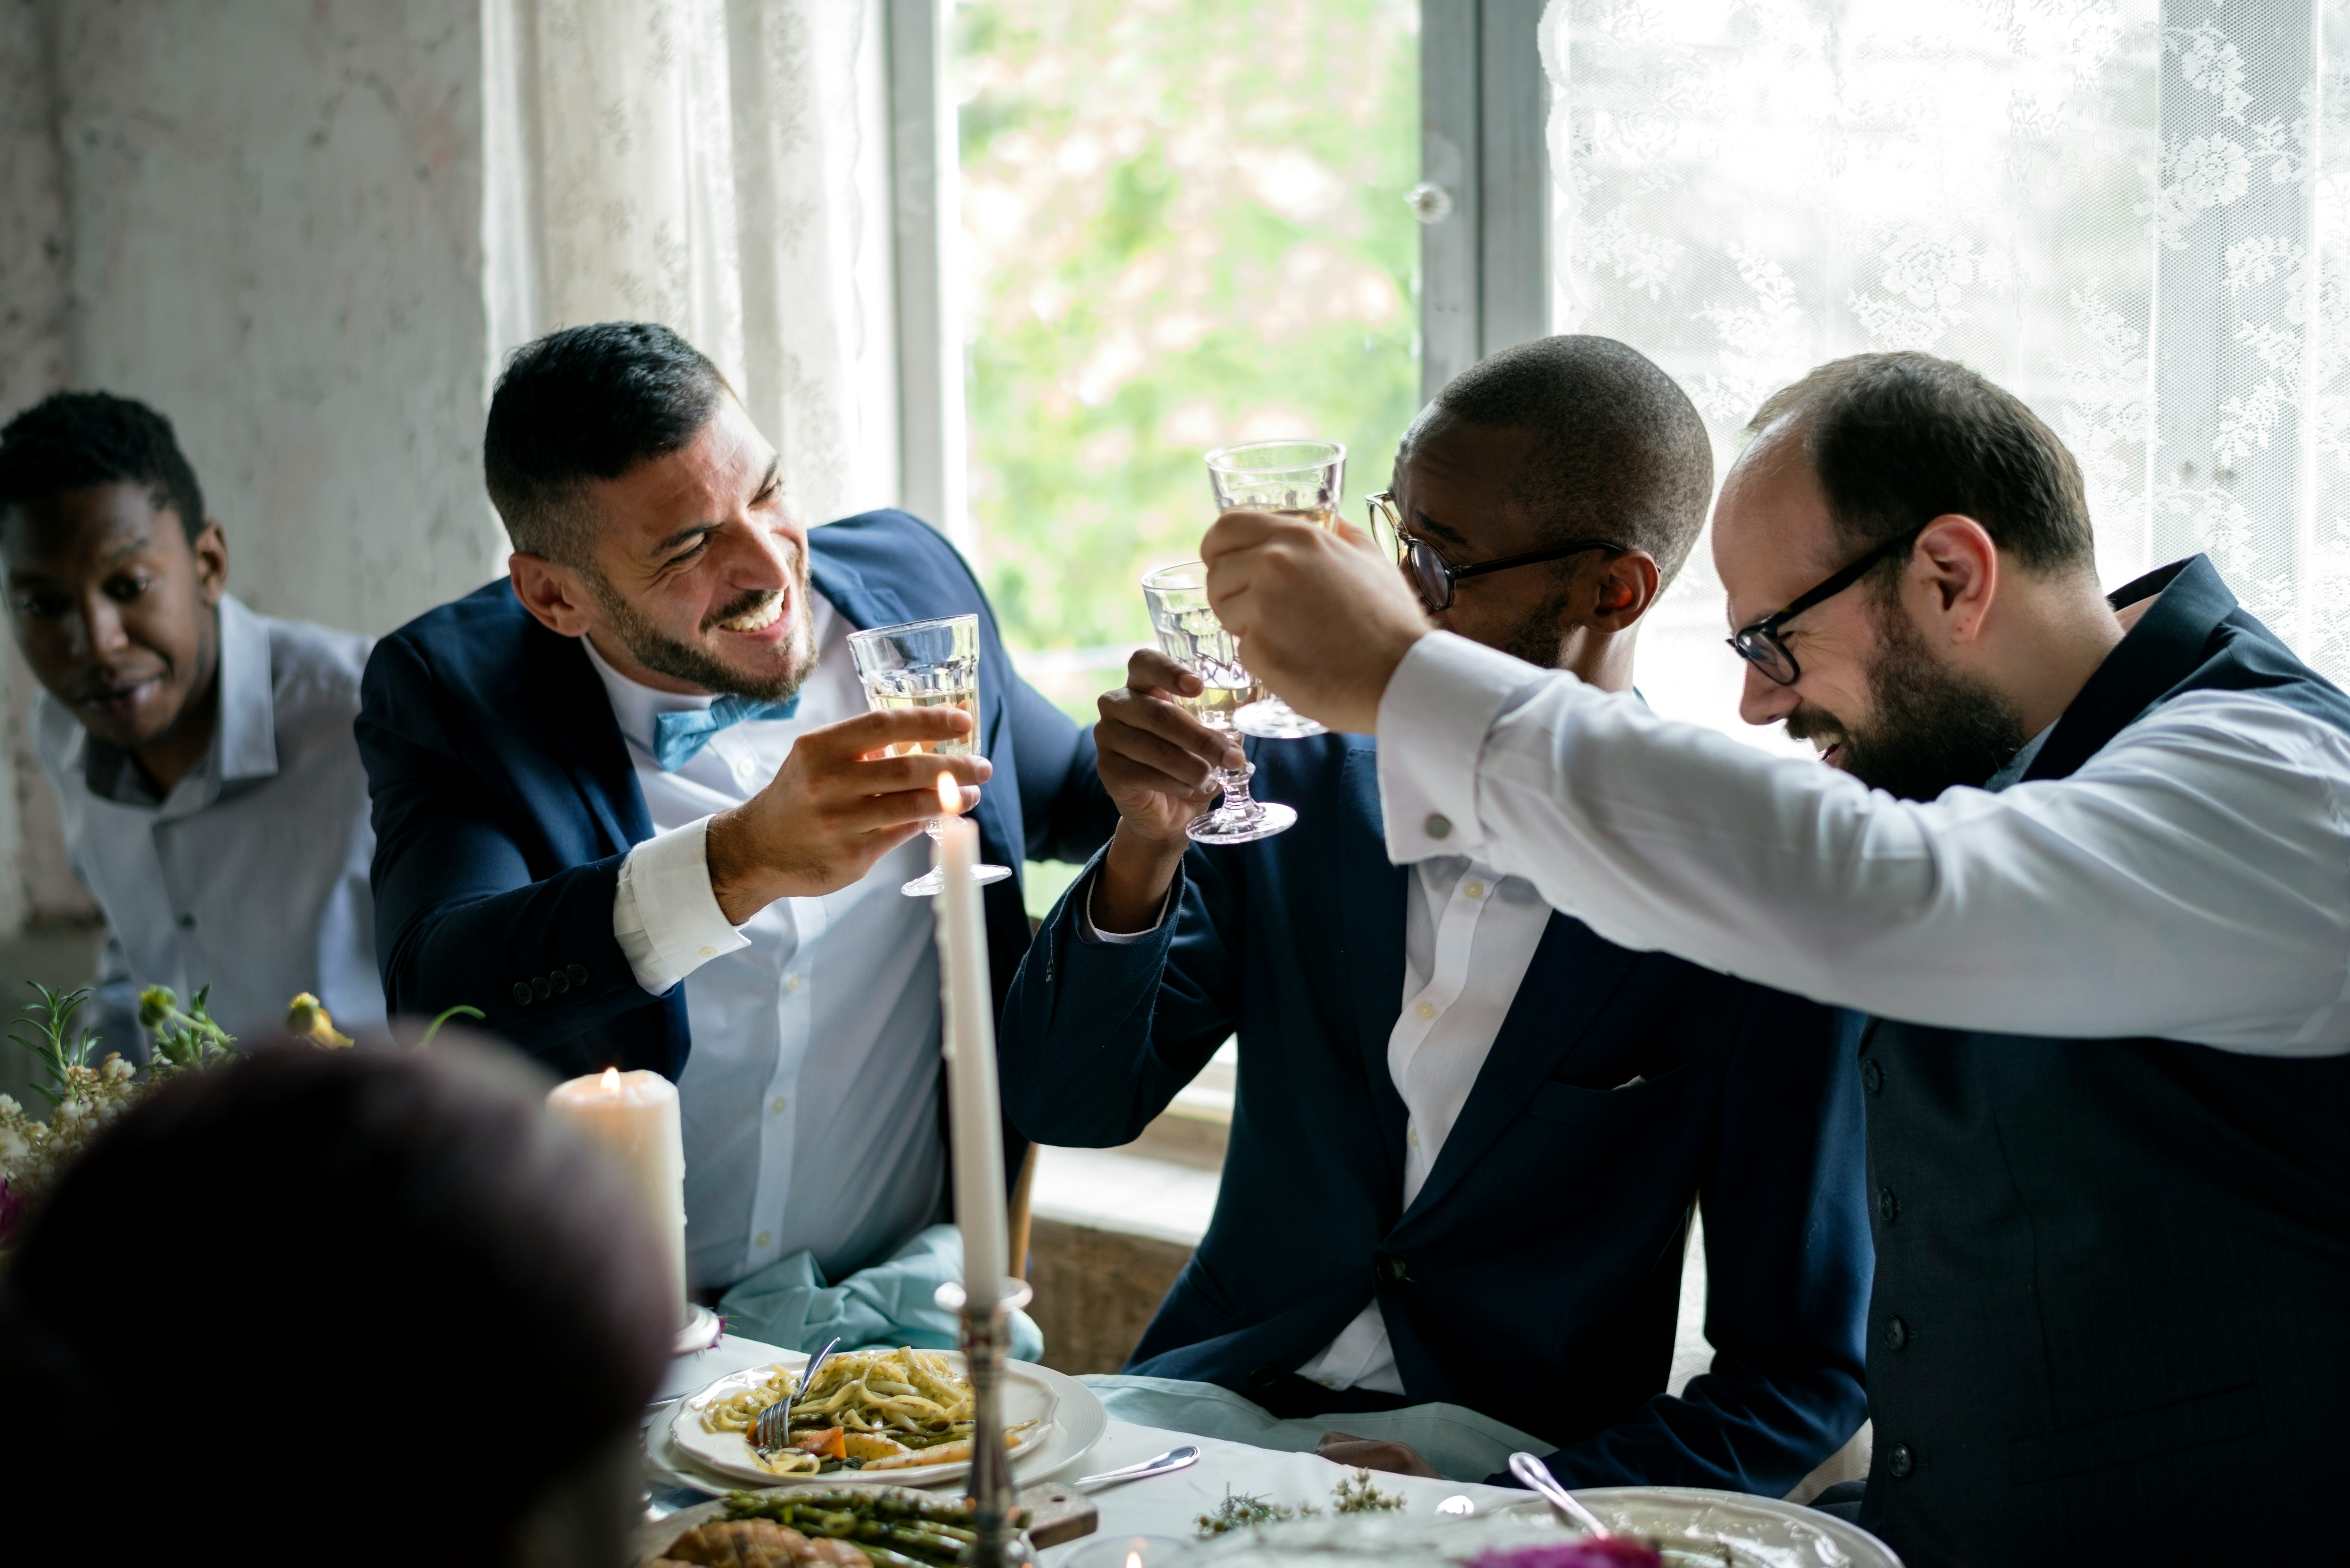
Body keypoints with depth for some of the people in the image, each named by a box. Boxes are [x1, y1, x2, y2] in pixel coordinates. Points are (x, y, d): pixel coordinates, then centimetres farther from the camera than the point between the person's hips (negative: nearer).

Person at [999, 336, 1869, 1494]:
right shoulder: (1299, 795, 3)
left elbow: (1799, 1380, -6)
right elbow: (1064, 1104, 5)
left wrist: (1502, 1507, -21)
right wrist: (1148, 845, -13)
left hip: (1512, 1458, -3)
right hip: (1214, 1407, 4)